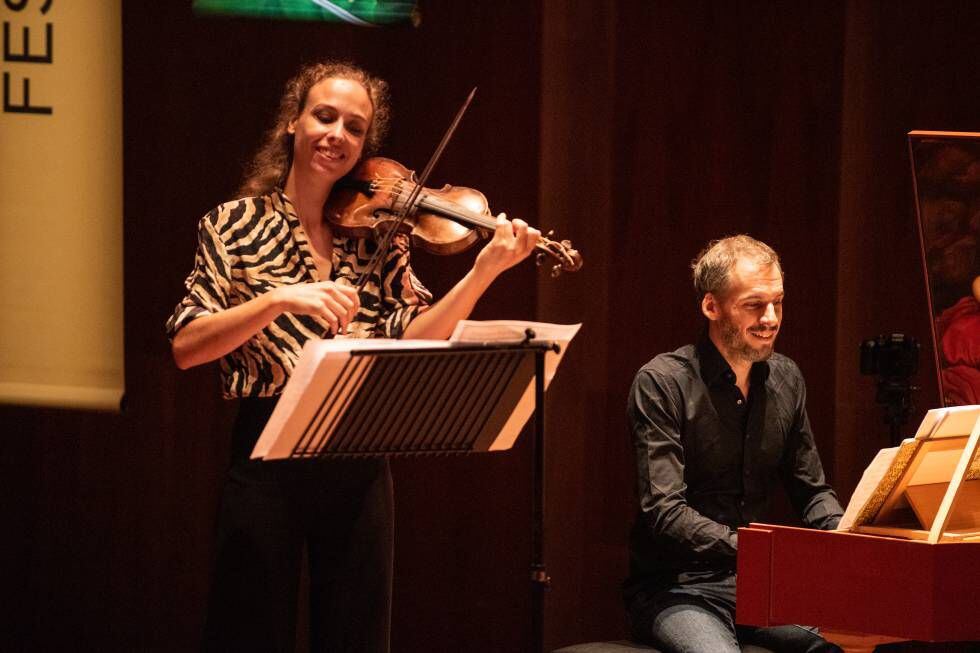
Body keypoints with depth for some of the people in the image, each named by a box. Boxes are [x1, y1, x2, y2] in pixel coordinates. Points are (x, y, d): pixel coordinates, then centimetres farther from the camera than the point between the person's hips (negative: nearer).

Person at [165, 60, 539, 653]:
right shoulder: (236, 225, 0)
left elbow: (413, 340, -6)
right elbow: (186, 347, -11)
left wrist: (482, 273, -19)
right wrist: (280, 299, -23)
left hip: (358, 464, 3)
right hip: (267, 455, -3)